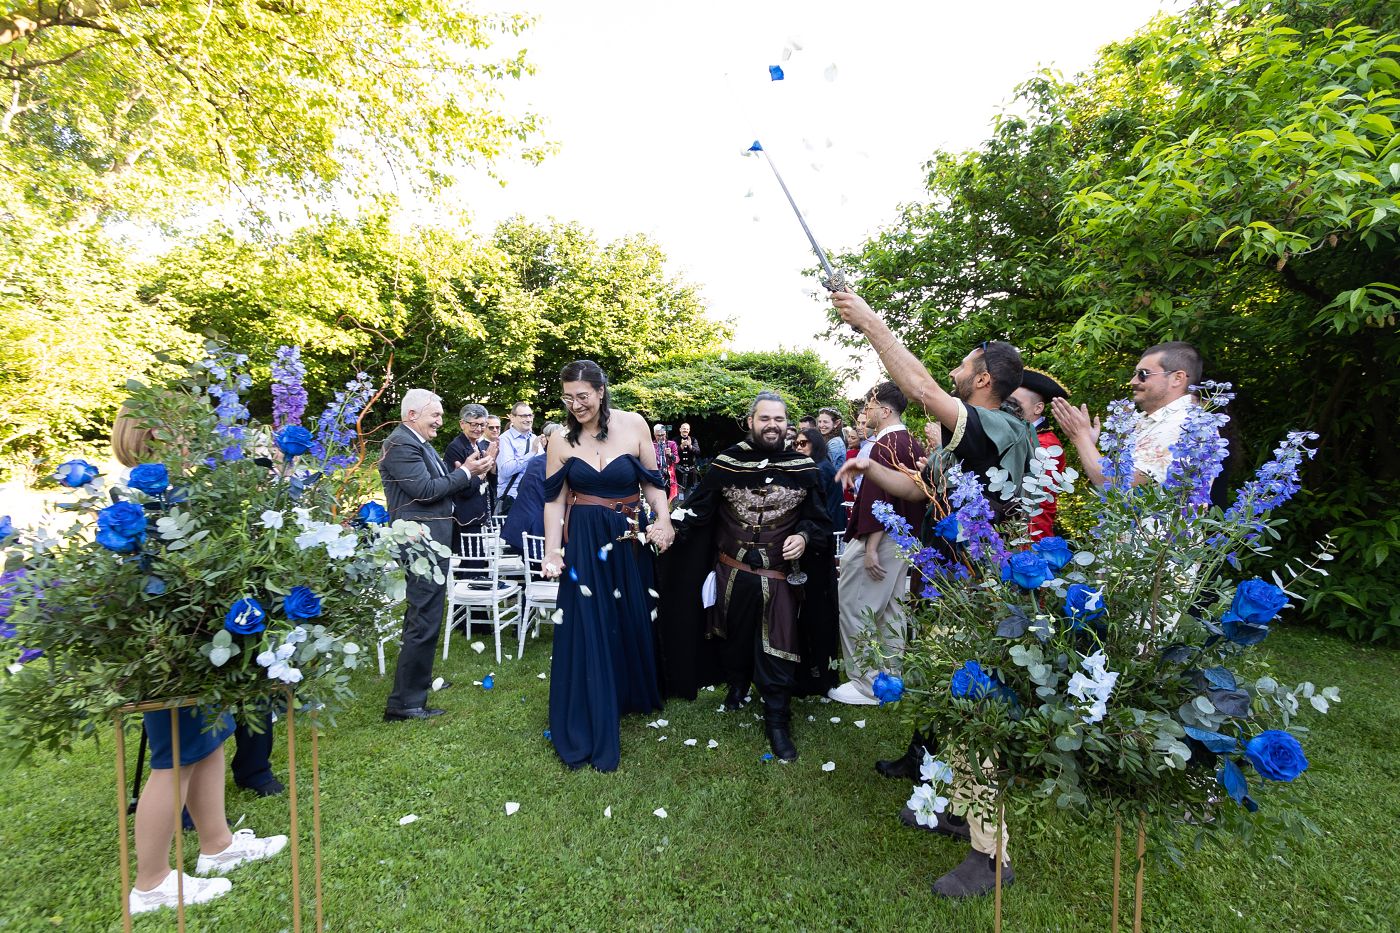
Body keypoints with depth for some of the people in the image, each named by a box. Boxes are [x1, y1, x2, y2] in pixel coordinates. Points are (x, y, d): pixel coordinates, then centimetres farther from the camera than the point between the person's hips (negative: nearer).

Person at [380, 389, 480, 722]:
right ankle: (404, 703, 1)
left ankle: (418, 680, 38)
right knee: (425, 619, -7)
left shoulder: (420, 443, 16)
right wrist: (465, 472, -12)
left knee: (420, 615, 22)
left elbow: (441, 485, 15)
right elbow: (425, 490, -21)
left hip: (431, 538, 11)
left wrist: (471, 473, 2)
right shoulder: (401, 444, -15)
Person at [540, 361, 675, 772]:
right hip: (584, 542, -1)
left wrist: (664, 521, -17)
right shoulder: (562, 438, -4)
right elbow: (555, 500, -1)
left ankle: (632, 695, 46)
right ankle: (589, 730, 19)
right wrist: (552, 552, -7)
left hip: (630, 539, 1)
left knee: (633, 623, 17)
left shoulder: (633, 425, -7)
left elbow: (652, 481, -1)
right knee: (587, 633, 2)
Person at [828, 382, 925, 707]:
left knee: (852, 605, -1)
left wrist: (870, 548, -23)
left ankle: (865, 683, 6)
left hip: (880, 536, -10)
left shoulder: (885, 445, -17)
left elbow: (878, 498, -23)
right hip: (906, 538, 10)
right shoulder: (914, 445, 11)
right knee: (890, 609, 15)